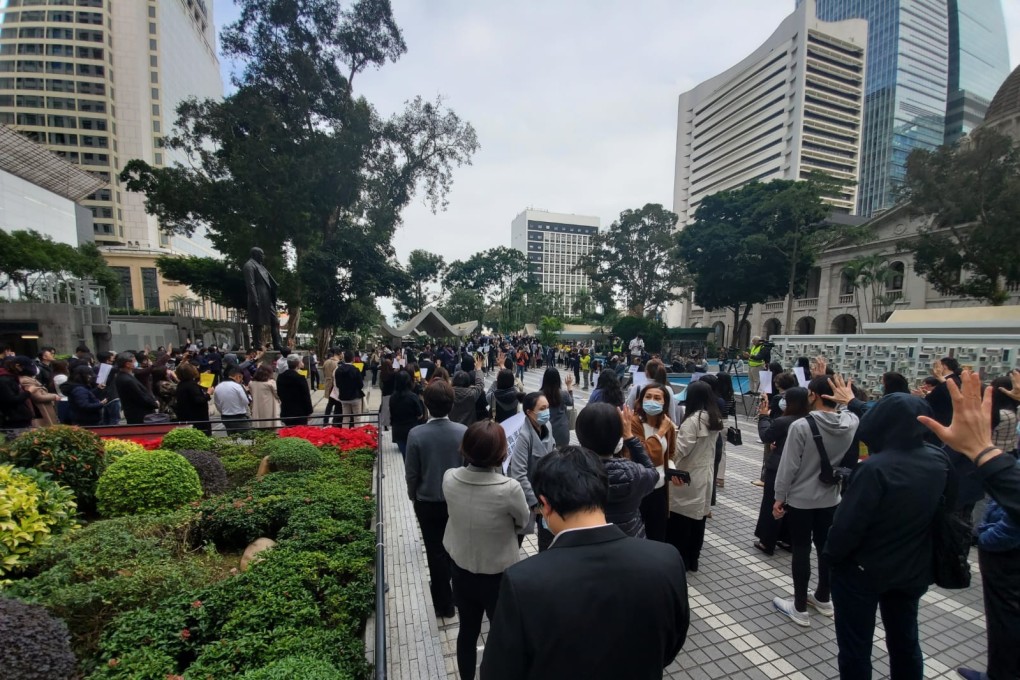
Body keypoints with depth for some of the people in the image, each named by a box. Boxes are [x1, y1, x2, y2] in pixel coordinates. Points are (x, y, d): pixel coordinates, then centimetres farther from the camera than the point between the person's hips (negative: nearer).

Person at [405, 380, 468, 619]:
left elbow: (411, 474, -11)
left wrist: (414, 497, 8)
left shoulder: (416, 434, -21)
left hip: (428, 502, -2)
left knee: (436, 552, 16)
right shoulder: (463, 432, -17)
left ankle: (444, 603, 32)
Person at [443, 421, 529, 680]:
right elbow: (523, 522, -11)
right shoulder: (509, 488, -31)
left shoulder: (449, 478, -20)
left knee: (467, 630, 26)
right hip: (498, 575, -4)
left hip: (460, 569, 4)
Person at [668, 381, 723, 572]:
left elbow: (679, 451, -21)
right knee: (698, 517, 16)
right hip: (705, 474, 8)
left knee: (680, 520, 6)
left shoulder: (693, 420, -22)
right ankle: (692, 559, 28)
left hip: (687, 477, -8)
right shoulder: (716, 419, 3)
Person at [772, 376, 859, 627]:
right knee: (826, 548, 19)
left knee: (801, 551, 6)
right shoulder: (851, 423, -9)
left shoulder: (801, 426, -23)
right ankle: (823, 599, 36)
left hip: (800, 499, -5)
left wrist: (779, 497, -6)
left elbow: (788, 466, -18)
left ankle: (800, 608, 18)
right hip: (831, 499, 5)